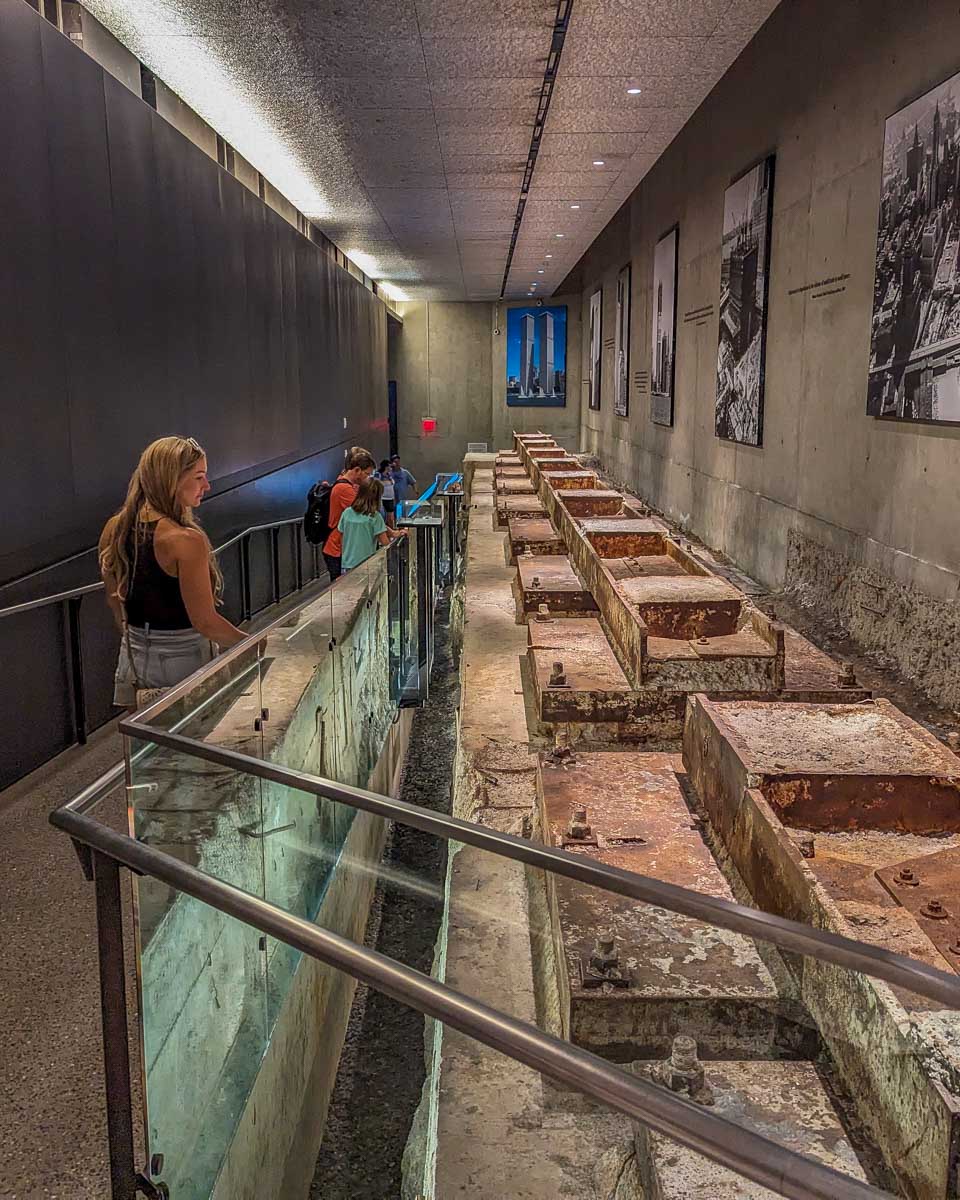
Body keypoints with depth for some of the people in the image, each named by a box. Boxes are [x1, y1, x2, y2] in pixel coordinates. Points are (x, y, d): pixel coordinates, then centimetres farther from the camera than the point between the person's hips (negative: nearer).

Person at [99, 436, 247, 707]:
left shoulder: (113, 529, 0)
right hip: (182, 662, -7)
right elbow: (205, 621, -20)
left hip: (132, 658, 7)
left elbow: (114, 599, 12)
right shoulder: (186, 541, -22)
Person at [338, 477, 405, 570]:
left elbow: (342, 534, 10)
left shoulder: (347, 512, 0)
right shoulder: (374, 516, -13)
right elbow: (385, 543, -12)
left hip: (347, 564, 5)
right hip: (366, 564, -5)